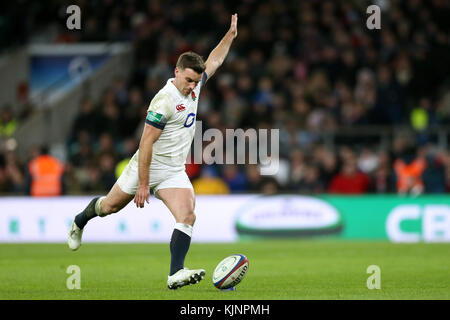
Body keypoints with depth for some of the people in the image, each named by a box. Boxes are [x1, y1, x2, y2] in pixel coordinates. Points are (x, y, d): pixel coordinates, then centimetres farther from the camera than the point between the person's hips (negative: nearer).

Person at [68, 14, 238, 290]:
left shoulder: (194, 87, 0)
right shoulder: (164, 101, -24)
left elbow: (214, 62, 21)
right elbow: (146, 143, -24)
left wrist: (231, 35, 12)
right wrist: (143, 185, -24)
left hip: (175, 172, 6)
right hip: (147, 167, -6)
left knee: (187, 216, -18)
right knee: (110, 206, 14)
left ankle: (176, 274, -26)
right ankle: (79, 223, 47)